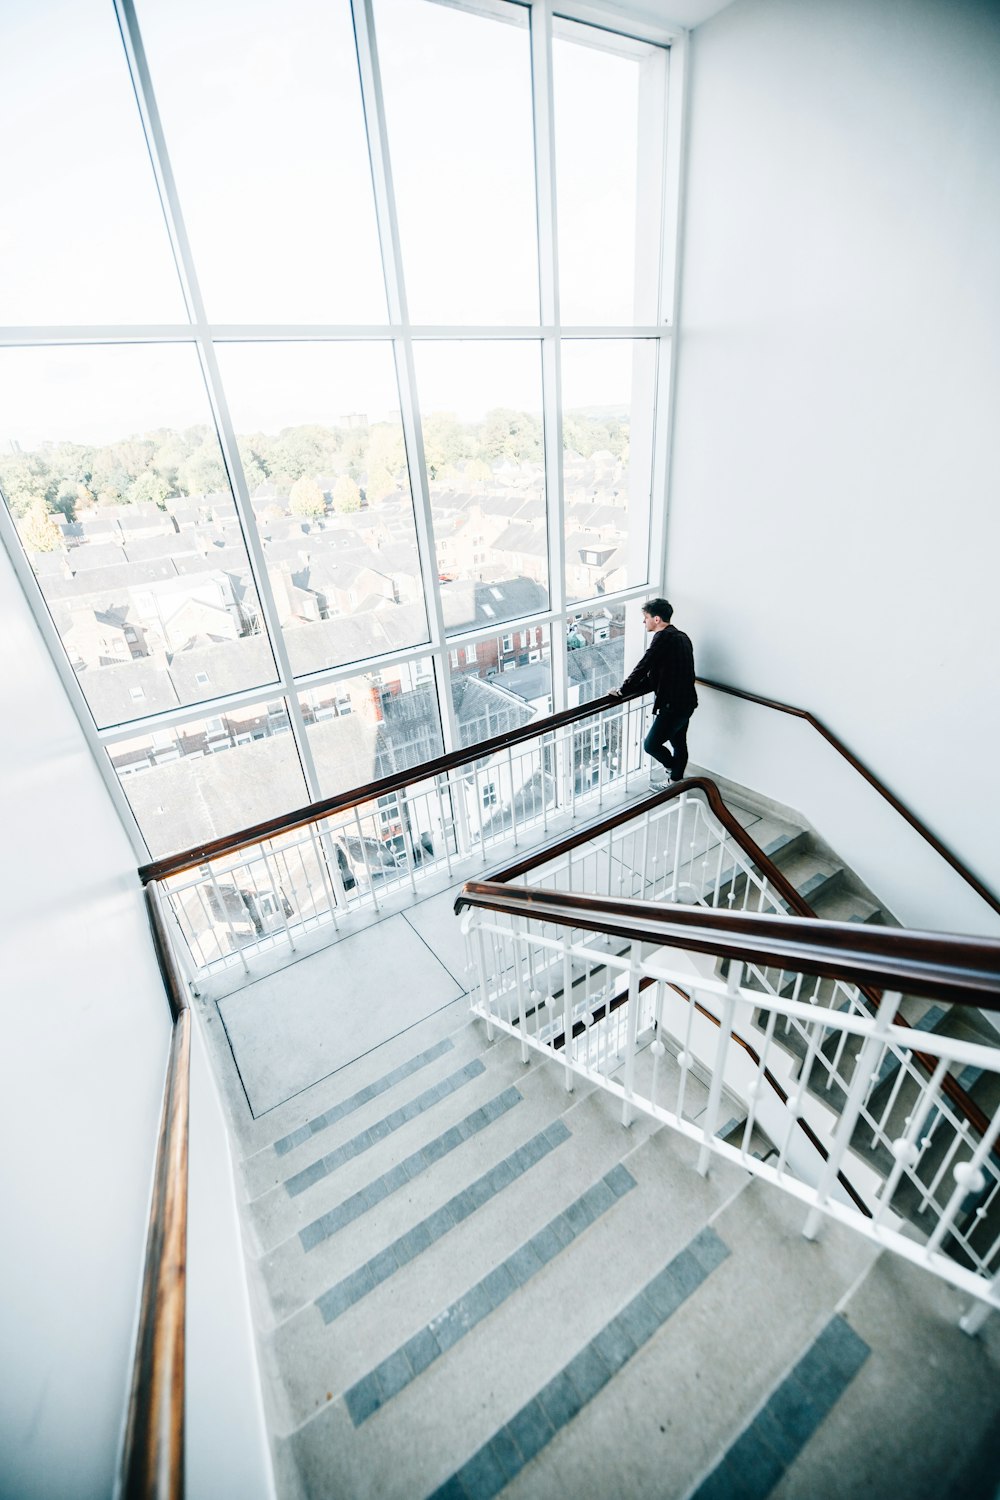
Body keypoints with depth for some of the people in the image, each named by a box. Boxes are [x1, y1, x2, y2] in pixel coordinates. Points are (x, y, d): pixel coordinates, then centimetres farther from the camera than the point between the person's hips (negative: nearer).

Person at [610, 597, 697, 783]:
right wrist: (633, 688, 12)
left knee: (651, 745, 1)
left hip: (672, 705, -10)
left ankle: (676, 776, 17)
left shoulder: (663, 637, -17)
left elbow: (643, 667, -20)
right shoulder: (680, 636, 13)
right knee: (679, 743, 21)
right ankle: (676, 781, 35)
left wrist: (623, 691, -10)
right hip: (686, 702, 10)